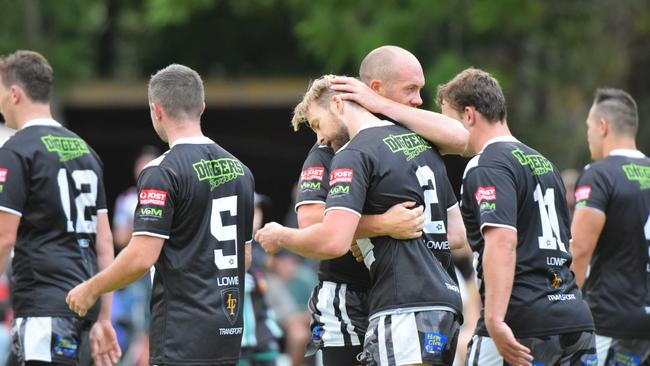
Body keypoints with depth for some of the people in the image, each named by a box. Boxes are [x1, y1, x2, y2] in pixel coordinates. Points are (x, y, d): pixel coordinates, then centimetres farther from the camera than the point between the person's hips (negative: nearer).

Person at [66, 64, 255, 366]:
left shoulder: (162, 172, -12)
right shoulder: (239, 170, 12)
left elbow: (141, 258, -17)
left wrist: (90, 290, -3)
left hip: (182, 339, -8)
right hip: (229, 335, 8)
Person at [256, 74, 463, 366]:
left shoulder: (354, 155, -6)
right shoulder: (419, 143, 21)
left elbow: (333, 242, -18)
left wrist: (280, 237, 0)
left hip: (404, 311, -9)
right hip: (445, 303, 9)